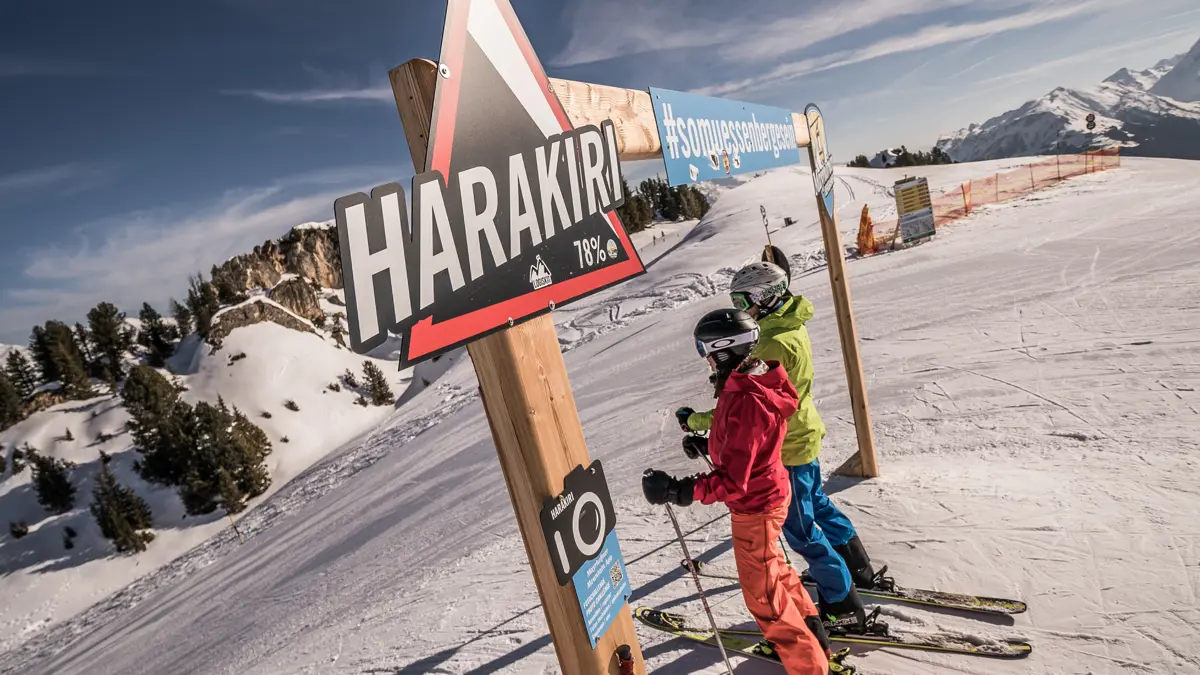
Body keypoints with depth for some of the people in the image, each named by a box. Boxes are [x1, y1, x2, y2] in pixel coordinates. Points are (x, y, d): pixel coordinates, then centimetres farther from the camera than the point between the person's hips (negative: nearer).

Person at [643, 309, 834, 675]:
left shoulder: (744, 402, -36)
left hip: (754, 506, -10)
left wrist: (678, 490, -35)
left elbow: (733, 481, -35)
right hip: (770, 490, 10)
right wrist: (709, 444, 13)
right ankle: (808, 632, 50)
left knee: (763, 594, 9)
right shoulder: (758, 379, -6)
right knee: (774, 568, 30)